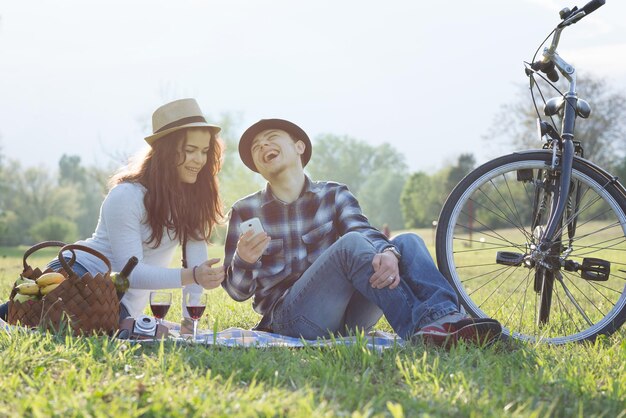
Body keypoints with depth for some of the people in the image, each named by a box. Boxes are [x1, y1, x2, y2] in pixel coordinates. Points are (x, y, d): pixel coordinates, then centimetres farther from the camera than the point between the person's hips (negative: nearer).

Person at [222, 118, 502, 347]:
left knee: (408, 242, -16)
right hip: (289, 317, -3)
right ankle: (421, 328, -41)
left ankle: (446, 317, -43)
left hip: (348, 317, 3)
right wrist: (243, 261, -20)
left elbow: (366, 232, -8)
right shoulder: (245, 211, 8)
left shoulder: (334, 195, 14)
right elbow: (237, 291, 4)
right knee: (351, 244, -28)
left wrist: (388, 253, -32)